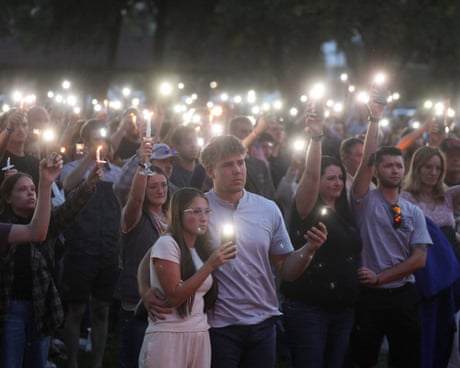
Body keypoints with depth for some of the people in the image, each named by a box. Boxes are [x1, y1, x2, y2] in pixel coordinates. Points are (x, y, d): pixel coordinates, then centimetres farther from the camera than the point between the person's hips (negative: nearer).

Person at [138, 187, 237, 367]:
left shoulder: (201, 249, 15)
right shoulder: (166, 244, -8)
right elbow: (174, 297, -15)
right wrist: (210, 265, -18)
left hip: (200, 337, 7)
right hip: (169, 337, -7)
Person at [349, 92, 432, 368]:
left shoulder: (414, 213, 7)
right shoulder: (365, 202, 0)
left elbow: (419, 260, -1)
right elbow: (366, 160, -16)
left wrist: (380, 277, -10)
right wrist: (375, 120, -23)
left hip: (403, 295, 3)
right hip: (369, 295, -3)